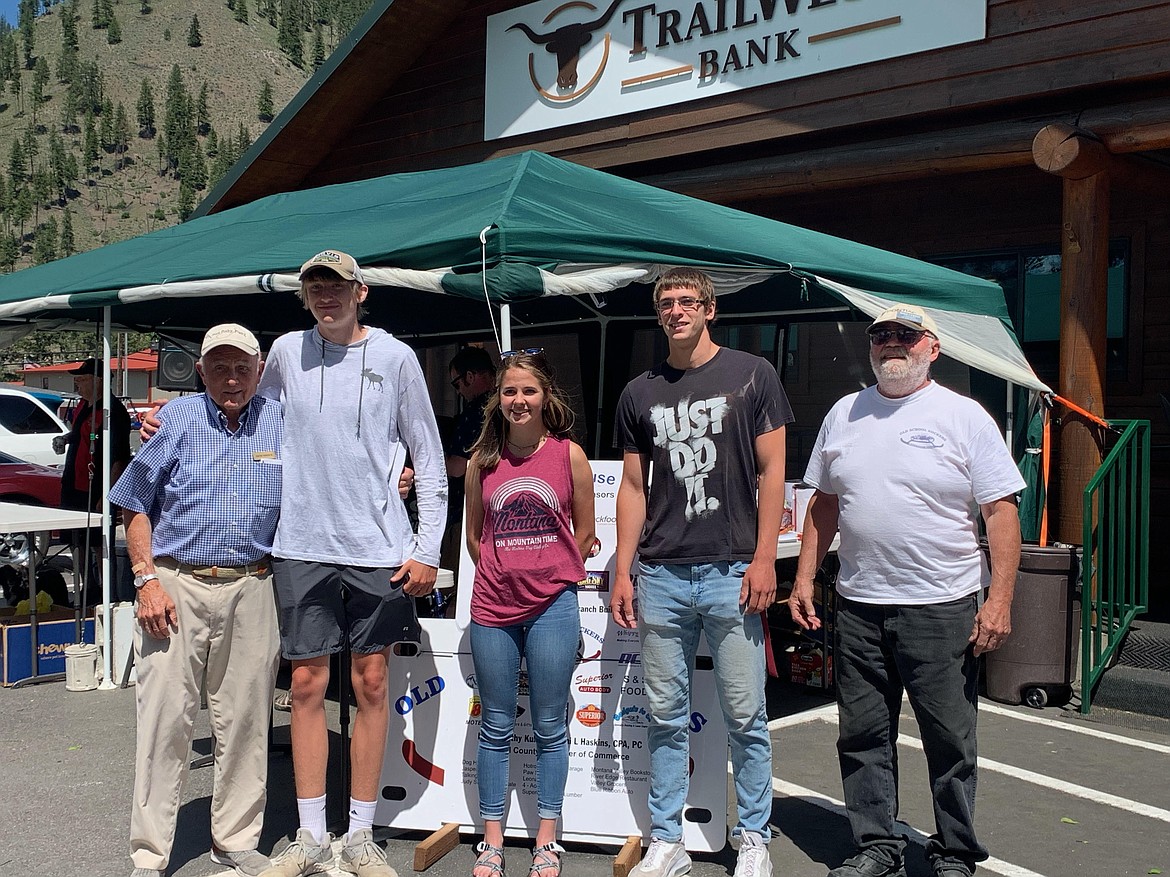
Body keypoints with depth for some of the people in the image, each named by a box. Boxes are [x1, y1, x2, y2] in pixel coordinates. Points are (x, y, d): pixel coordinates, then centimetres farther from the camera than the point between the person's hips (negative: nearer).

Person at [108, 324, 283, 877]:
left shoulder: (281, 424, 7)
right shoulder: (177, 418, 2)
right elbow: (136, 504, 4)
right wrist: (147, 580, -6)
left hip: (251, 588, 2)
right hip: (175, 584, -2)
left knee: (245, 721, 8)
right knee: (164, 718, -1)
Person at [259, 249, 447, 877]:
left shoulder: (394, 356, 1)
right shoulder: (287, 352, 6)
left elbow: (429, 461, 3)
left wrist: (426, 549, -2)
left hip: (378, 547, -1)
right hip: (302, 545, 1)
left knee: (371, 684, 5)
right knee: (307, 684, 3)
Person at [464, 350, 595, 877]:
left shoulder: (569, 454, -2)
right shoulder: (483, 461, 3)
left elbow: (584, 532, 6)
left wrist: (549, 577, 9)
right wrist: (503, 578, 9)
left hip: (552, 606, -2)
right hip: (493, 607, 2)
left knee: (549, 728, 7)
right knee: (496, 727, 10)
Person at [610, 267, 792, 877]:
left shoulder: (751, 375, 3)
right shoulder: (640, 393, 12)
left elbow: (772, 471, 0)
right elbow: (633, 486, 14)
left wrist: (764, 559, -7)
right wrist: (621, 572, 8)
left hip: (731, 573, -3)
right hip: (661, 576, 3)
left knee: (744, 716, 2)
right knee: (665, 716, 8)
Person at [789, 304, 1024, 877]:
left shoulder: (964, 416, -3)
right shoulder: (844, 414, 11)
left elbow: (1001, 512, -6)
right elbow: (823, 504, 17)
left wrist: (1000, 599, -13)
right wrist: (804, 578, 11)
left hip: (942, 607, -4)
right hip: (857, 607, 4)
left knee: (950, 740, 5)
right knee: (863, 736, 10)